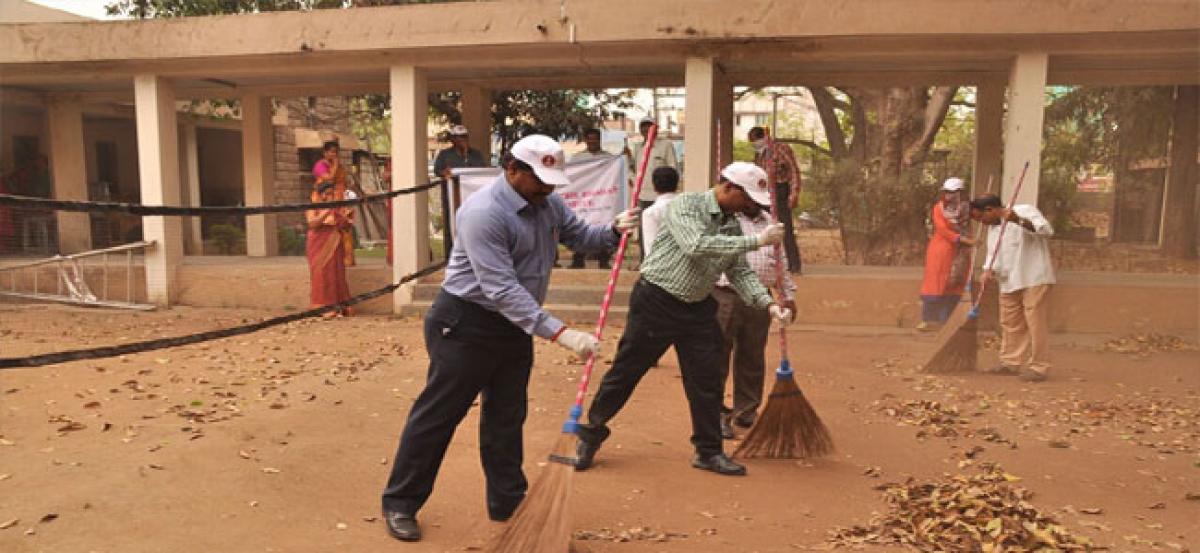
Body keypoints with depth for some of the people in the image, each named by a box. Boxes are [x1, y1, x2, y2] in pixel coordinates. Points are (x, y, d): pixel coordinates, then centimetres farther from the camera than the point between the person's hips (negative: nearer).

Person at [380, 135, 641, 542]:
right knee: (437, 416, 2)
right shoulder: (484, 213, -25)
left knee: (506, 418, 15)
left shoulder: (547, 203, 2)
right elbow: (502, 289, -30)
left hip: (515, 326, 8)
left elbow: (579, 236, 14)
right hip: (465, 324, -8)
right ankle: (400, 503, 17)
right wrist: (559, 333, -34)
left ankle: (508, 503, 27)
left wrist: (613, 231, -9)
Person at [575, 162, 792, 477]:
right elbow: (697, 245, -31)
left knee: (707, 380, 6)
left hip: (698, 309, 7)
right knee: (625, 372, 3)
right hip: (656, 301, -6)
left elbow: (740, 272, 7)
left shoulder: (733, 226, 7)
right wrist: (757, 241, -30)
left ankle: (708, 452, 21)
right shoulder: (685, 205, -15)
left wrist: (768, 303, -9)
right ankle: (591, 433, 21)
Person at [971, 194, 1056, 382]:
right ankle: (1011, 362, 24)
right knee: (1010, 323, 13)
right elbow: (993, 253, 16)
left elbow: (1047, 230, -22)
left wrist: (1020, 221, -35)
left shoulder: (1024, 211, -9)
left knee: (1035, 322, -5)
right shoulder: (993, 228, 16)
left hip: (1034, 279, -8)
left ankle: (1039, 367, 0)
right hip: (1009, 282, 8)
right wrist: (989, 270, -5)